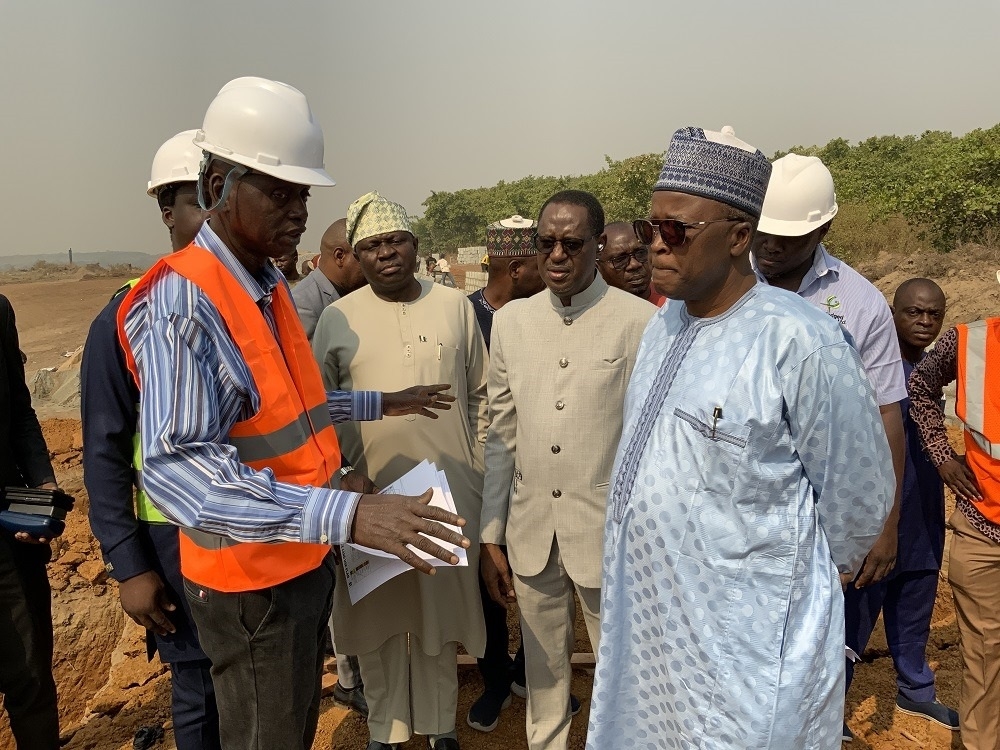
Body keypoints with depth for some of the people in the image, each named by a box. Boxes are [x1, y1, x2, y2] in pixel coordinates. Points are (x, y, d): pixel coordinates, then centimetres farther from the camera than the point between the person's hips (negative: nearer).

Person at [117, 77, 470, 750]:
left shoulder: (270, 286, 7)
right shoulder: (183, 300, -24)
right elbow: (175, 467, -36)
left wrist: (379, 405, 20)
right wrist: (345, 514, -45)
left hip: (303, 558, 9)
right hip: (251, 577, -8)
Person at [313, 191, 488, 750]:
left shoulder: (455, 306, 2)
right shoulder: (337, 318, -1)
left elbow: (480, 395, 8)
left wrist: (478, 469, 6)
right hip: (371, 492, 0)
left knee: (441, 609, 13)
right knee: (379, 616, 12)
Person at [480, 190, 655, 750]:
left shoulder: (640, 322, -11)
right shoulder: (511, 320, 2)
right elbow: (501, 436, 6)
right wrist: (490, 535, 8)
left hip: (609, 533, -3)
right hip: (529, 530, 4)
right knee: (543, 667, 20)